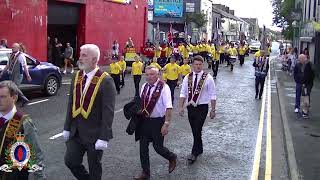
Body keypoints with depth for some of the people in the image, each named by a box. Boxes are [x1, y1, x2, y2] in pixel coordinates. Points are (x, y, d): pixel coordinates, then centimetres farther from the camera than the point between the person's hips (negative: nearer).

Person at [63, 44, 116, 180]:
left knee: (94, 168, 9)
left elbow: (108, 112, -18)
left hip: (94, 133, -5)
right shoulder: (77, 76, 5)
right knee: (70, 161, 7)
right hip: (75, 132, 6)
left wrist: (104, 138, -20)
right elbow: (71, 103, 10)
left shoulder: (105, 81, -15)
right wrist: (67, 127, 9)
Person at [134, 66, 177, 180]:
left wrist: (166, 124, -25)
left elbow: (168, 108, -21)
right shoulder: (144, 86, 2)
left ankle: (172, 158, 37)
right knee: (143, 147, 8)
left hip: (158, 121, -6)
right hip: (145, 120, 6)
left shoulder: (163, 87, -17)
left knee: (158, 147, 4)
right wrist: (139, 112, 4)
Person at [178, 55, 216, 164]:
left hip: (202, 107, -4)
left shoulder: (208, 78, -7)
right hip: (190, 107, 4)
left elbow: (212, 95, -4)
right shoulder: (187, 78, 3)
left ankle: (194, 153, 2)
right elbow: (183, 93, 6)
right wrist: (181, 107, 0)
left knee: (197, 130, -9)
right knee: (194, 130, 14)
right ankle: (199, 149, 32)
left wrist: (213, 110, -5)